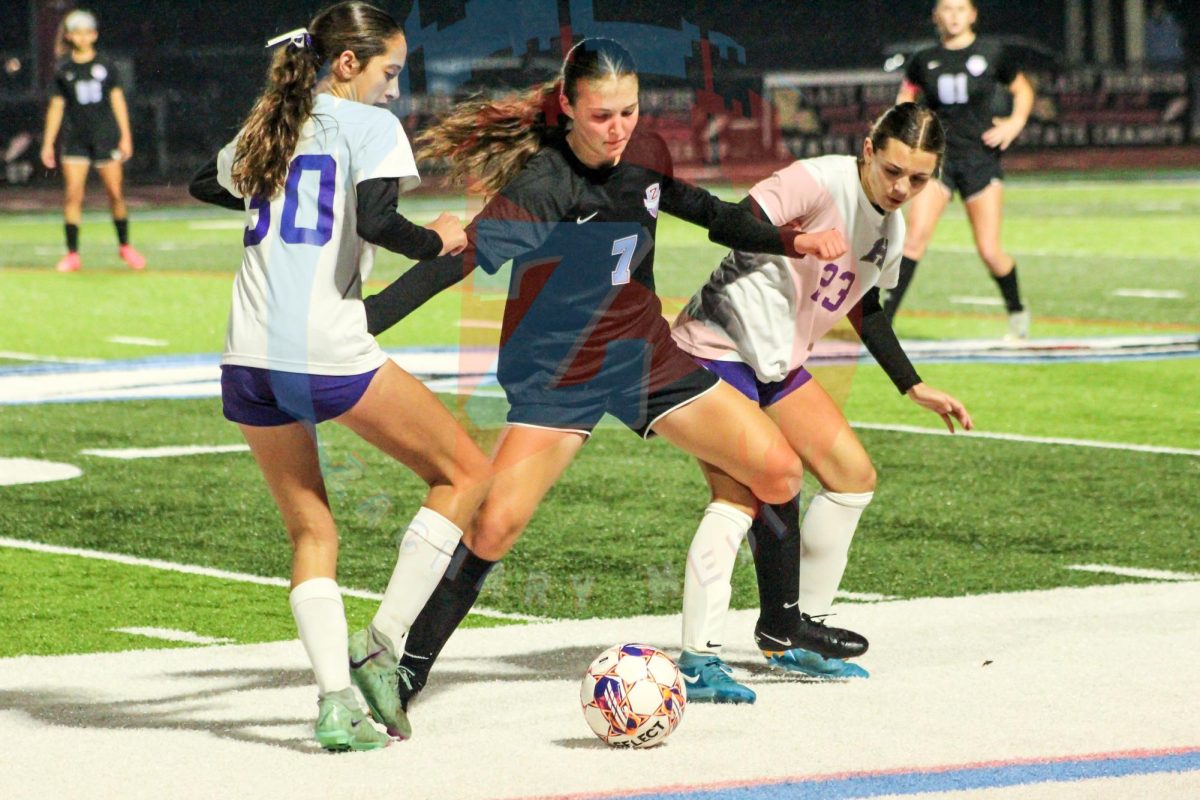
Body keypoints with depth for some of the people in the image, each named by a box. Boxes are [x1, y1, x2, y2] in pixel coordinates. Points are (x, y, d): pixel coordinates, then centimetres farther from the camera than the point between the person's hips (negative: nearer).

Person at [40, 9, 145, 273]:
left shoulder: (105, 66, 4)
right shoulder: (64, 71, 5)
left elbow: (118, 101, 6)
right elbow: (56, 107, 8)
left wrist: (125, 136, 0)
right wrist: (48, 143, 4)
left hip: (106, 137, 0)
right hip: (75, 140, 0)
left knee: (115, 192, 0)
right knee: (73, 194, -9)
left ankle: (124, 246, 18)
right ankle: (72, 253, -4)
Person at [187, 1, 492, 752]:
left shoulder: (270, 128, 18)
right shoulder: (369, 125, 0)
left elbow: (207, 185, 37)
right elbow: (374, 221, -17)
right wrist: (437, 241, 0)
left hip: (250, 358, 6)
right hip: (329, 354, -6)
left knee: (312, 531, 15)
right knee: (466, 472, 10)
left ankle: (336, 698, -3)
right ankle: (381, 651, 0)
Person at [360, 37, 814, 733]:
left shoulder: (646, 157, -4)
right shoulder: (542, 185, -24)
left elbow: (707, 212, 17)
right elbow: (455, 261, -31)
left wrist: (791, 242, 16)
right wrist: (351, 328, -39)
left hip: (648, 357, 6)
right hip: (560, 379, -6)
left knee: (778, 471, 1)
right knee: (497, 522, -22)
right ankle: (407, 674, -10)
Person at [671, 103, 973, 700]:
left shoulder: (891, 229, 9)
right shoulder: (820, 182, -19)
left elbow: (865, 310, 23)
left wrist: (915, 389, 22)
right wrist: (799, 240, -42)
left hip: (778, 362, 9)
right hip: (718, 350, -9)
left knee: (854, 474, 10)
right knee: (745, 493, -23)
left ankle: (792, 630, 20)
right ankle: (697, 657, -23)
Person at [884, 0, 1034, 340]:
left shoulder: (993, 54, 0)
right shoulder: (924, 61, 4)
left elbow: (1023, 89, 14)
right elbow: (905, 97, 20)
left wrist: (1015, 122, -3)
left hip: (980, 158, -1)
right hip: (937, 157, 1)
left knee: (990, 251, -4)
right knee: (915, 236, -16)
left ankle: (1017, 311, 22)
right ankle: (884, 318, -14)